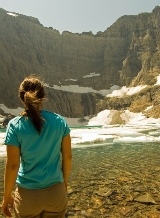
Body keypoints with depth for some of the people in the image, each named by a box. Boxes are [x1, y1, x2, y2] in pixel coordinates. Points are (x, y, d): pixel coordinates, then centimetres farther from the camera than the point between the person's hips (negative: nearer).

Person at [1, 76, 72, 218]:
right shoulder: (59, 121, -8)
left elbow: (12, 165, -12)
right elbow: (67, 156, -2)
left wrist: (7, 197, 2)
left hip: (28, 194, -1)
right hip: (55, 191, 1)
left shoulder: (15, 126, -14)